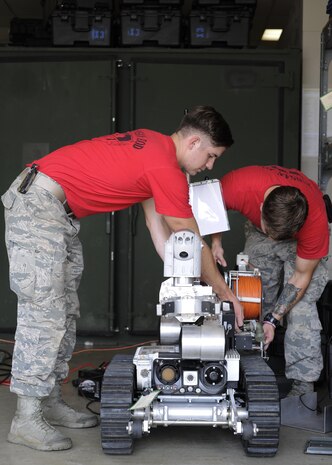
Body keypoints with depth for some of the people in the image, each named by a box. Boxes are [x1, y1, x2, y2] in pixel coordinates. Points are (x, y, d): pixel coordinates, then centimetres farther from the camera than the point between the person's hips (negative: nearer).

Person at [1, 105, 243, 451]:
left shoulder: (154, 147, 12)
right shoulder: (166, 169, -18)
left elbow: (157, 226, 13)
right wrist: (226, 295, 1)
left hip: (61, 214, 11)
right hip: (37, 204, -11)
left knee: (66, 311, 12)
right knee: (44, 312, -11)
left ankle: (51, 402, 19)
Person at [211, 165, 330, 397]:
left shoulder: (316, 219, -40)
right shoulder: (239, 185, -39)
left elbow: (301, 277, -25)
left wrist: (273, 319, -26)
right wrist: (216, 241, -19)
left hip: (302, 235, -3)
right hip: (257, 231, 3)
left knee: (302, 304, -15)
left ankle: (304, 383, -14)